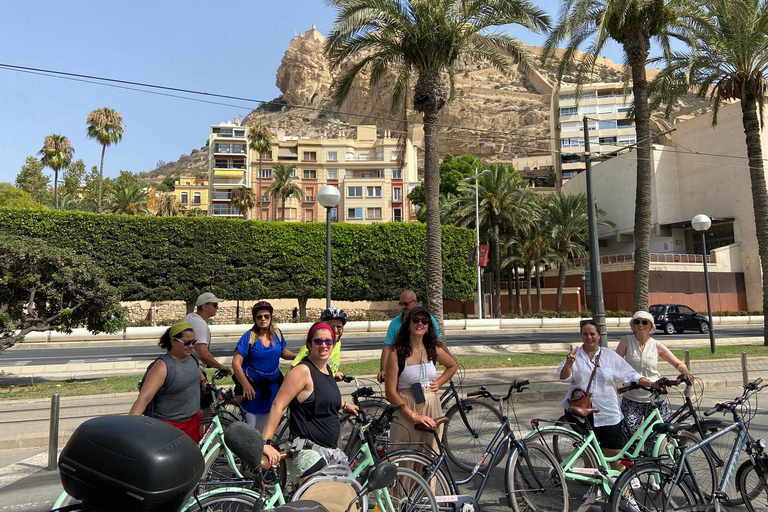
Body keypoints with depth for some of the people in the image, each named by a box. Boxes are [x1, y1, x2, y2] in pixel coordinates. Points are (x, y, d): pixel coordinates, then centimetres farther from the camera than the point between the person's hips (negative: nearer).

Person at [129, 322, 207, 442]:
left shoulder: (191, 356, 2)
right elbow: (143, 398, -27)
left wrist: (204, 381, 23)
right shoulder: (163, 366, -20)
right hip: (170, 426, -7)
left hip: (193, 420, 7)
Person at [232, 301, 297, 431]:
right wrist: (246, 385, -26)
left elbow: (283, 352, 14)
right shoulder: (249, 336, -14)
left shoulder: (277, 333, -1)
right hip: (253, 387, -4)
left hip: (272, 385, 4)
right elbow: (236, 362, -17)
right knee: (251, 427, 4)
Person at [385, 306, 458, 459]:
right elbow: (391, 392, -12)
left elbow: (453, 366, 23)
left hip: (432, 409, 4)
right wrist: (414, 416, -16)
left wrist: (439, 383, 7)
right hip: (406, 411, -4)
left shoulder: (434, 349, 4)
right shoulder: (397, 352, -10)